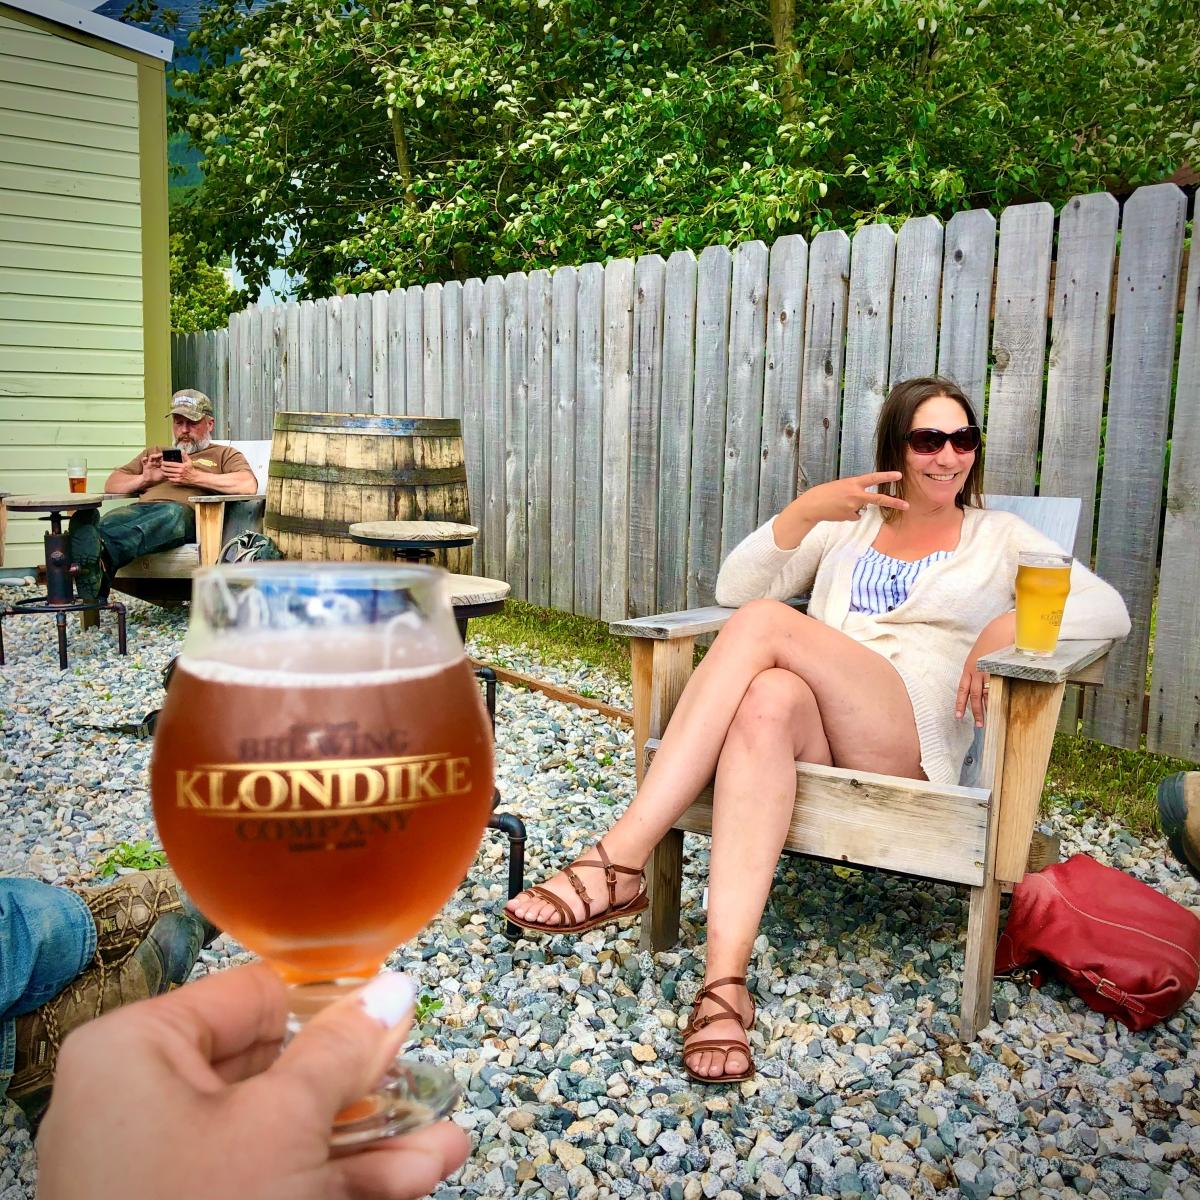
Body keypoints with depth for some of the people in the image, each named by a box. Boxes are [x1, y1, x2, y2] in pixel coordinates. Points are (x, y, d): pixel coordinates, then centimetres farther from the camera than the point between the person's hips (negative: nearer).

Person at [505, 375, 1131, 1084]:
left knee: (765, 625, -30)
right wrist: (806, 509, -2)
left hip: (910, 738, -2)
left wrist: (1013, 622, -11)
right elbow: (736, 588, 13)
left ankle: (620, 864, -34)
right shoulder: (847, 527, 28)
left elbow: (1110, 610, 8)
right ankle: (726, 982, -45)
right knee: (767, 700, -38)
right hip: (812, 725, 3)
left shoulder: (999, 538, 23)